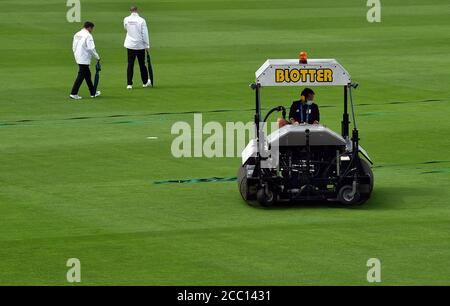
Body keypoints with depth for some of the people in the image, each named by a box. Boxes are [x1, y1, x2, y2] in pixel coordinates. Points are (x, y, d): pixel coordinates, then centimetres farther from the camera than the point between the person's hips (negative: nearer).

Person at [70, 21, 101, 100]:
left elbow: (74, 47, 15)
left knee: (87, 75, 18)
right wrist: (97, 57, -7)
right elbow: (91, 48, -19)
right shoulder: (88, 36, -15)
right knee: (81, 76, -5)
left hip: (78, 58, 9)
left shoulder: (77, 35, 10)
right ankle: (73, 93, -8)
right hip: (84, 59, -9)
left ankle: (93, 93, 26)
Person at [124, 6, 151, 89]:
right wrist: (147, 45, -2)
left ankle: (129, 84, -2)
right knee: (142, 64, 12)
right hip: (140, 45, -1)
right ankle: (145, 82, 25)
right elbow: (145, 34, -9)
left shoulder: (126, 20, -5)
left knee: (130, 64, 4)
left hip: (130, 45, 1)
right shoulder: (141, 20, -12)